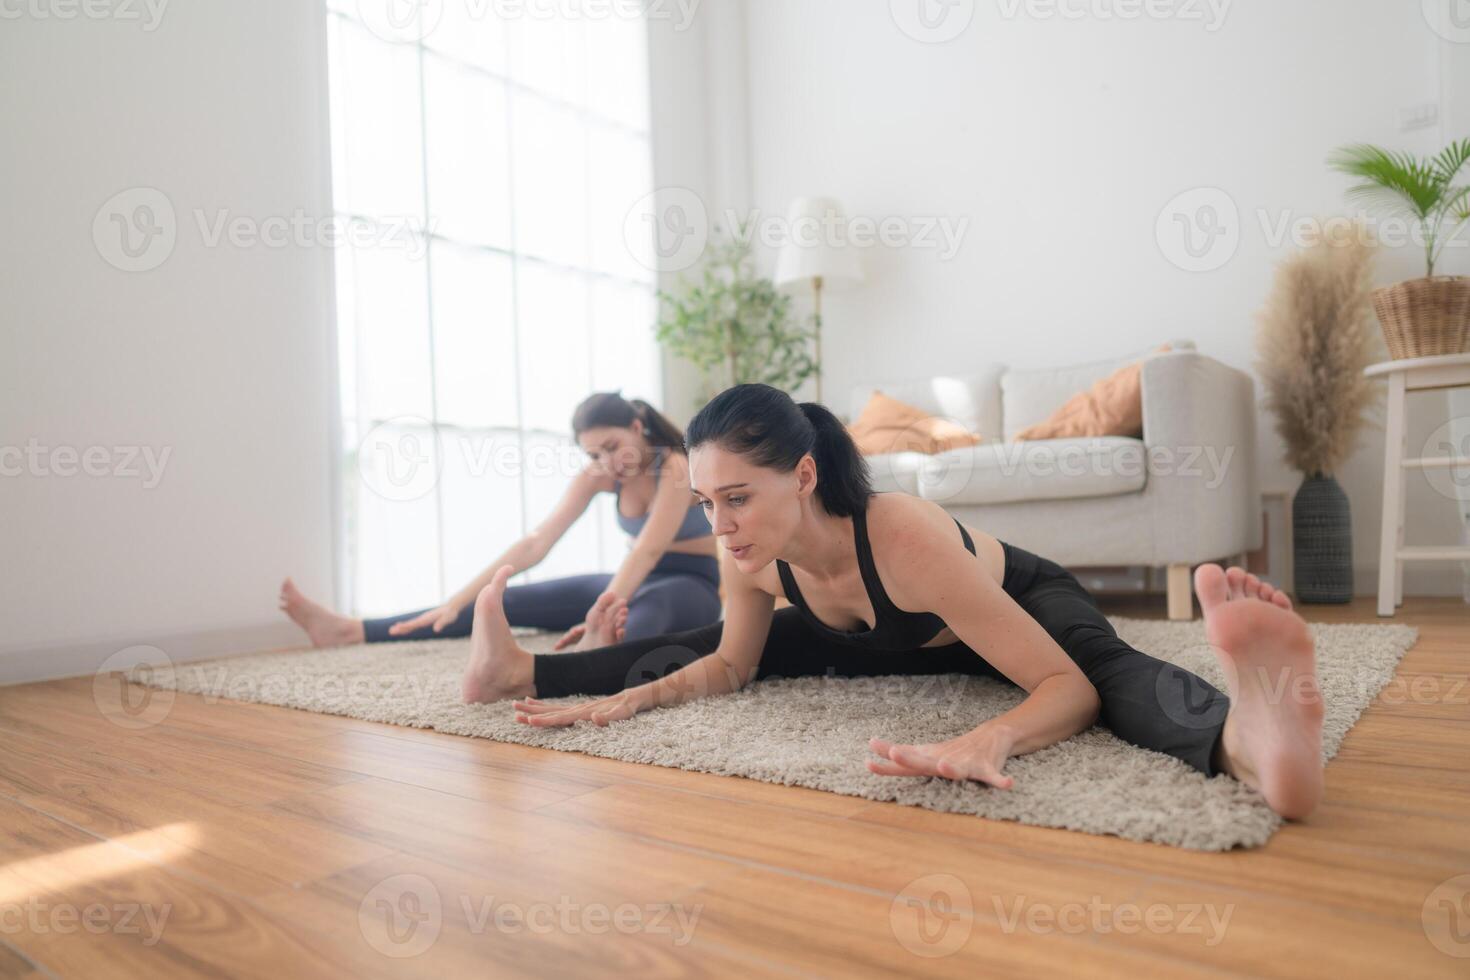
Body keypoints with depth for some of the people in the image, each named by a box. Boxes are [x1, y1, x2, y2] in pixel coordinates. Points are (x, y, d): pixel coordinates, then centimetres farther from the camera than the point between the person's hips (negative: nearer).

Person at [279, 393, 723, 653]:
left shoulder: (678, 467, -22)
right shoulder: (599, 474, -4)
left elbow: (647, 551, -37)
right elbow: (536, 542, -13)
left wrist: (601, 615, -53)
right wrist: (458, 600, -21)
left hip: (692, 587, -5)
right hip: (638, 581, 6)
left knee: (651, 602, -44)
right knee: (514, 600, -8)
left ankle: (597, 655, -78)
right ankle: (349, 630, -13)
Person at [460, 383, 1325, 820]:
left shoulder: (904, 539, -44)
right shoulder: (752, 556, -25)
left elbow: (1073, 687, -43)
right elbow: (730, 666, -5)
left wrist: (991, 740, -65)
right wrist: (631, 697, -23)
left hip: (1027, 603, -5)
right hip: (909, 640, 6)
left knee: (1111, 670, -43)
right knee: (702, 637, 6)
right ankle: (522, 671, 16)